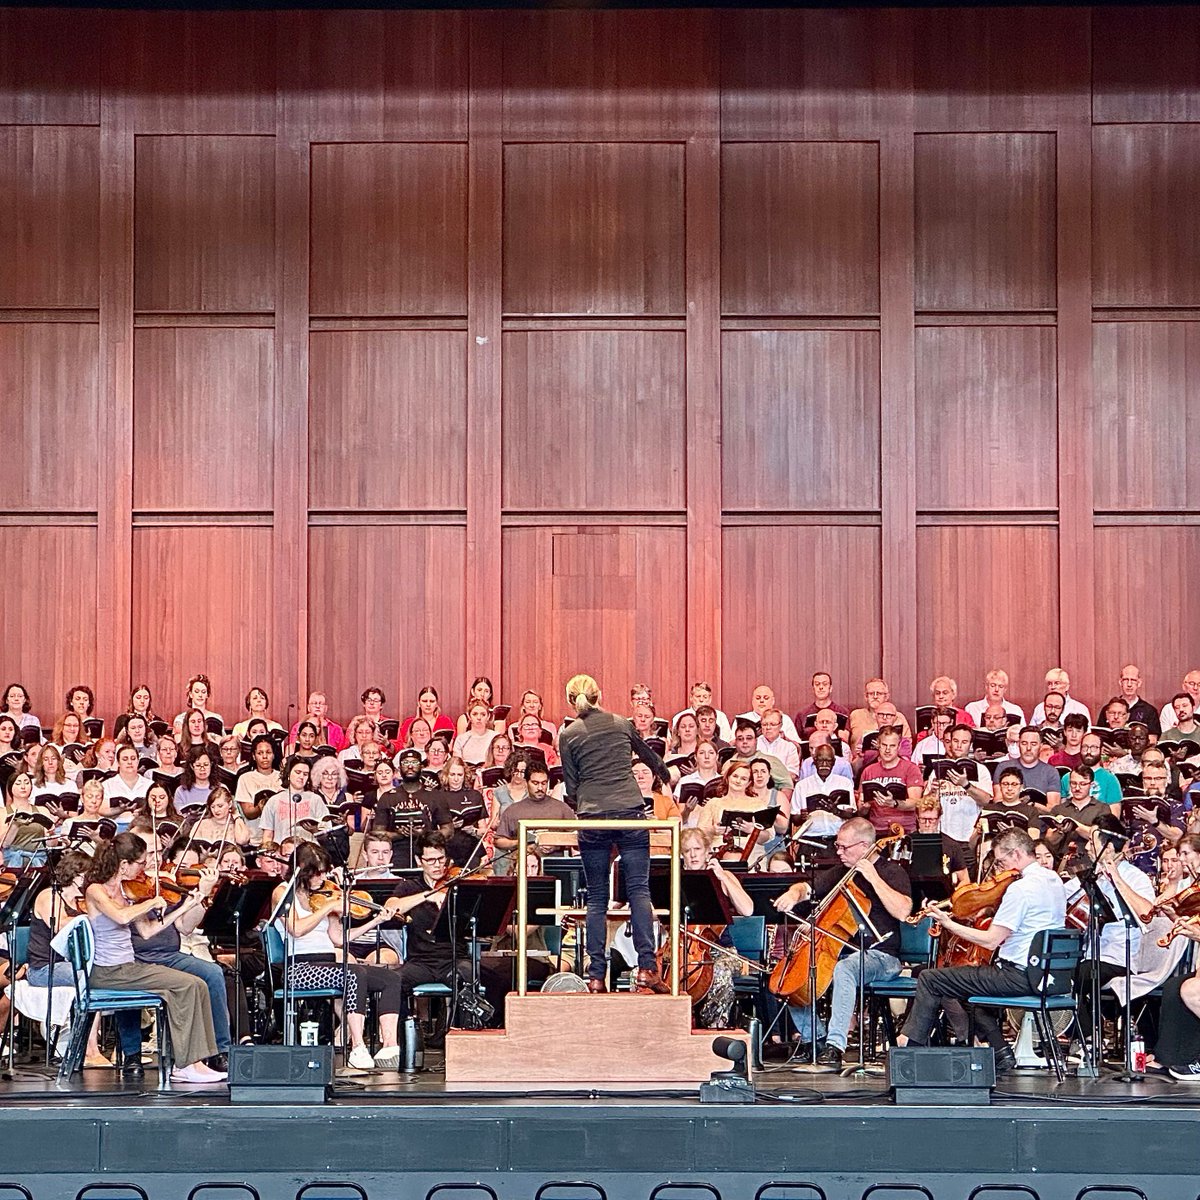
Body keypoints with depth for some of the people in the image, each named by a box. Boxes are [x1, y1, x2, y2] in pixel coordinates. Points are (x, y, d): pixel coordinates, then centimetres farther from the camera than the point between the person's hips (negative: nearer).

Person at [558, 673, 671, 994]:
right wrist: (667, 776, 51)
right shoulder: (621, 724, 12)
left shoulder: (569, 735, 5)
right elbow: (648, 755, 30)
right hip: (631, 812, 1)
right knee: (639, 890, 0)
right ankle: (646, 967, -11)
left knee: (597, 897, 6)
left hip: (593, 818, -1)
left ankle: (596, 975, 2)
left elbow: (571, 786, 6)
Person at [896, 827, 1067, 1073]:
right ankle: (1001, 1052, 25)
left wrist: (949, 924, -10)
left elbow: (991, 941, -19)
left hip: (1019, 977, -10)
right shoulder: (1054, 881, 9)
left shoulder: (1021, 888, -19)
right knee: (978, 974, 36)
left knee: (929, 980, -4)